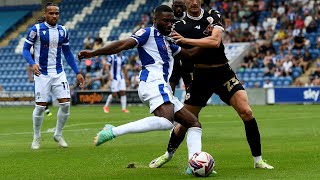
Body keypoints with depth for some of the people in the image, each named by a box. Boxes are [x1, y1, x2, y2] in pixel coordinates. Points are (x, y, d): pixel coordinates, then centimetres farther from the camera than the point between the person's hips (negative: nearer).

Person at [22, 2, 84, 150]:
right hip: (42, 74, -4)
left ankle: (58, 135, 15)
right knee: (40, 106, -5)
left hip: (58, 73, 4)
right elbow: (26, 49, -4)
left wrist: (77, 72, 11)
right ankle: (36, 138, 15)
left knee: (65, 103, -5)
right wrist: (32, 63, -23)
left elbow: (67, 53, 15)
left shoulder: (63, 31, 6)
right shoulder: (36, 30, -8)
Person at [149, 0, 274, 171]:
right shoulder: (179, 25, -1)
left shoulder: (213, 16, -1)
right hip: (200, 76, 0)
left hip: (223, 73, 0)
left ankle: (258, 160, -5)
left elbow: (215, 41, -18)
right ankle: (168, 154, 33)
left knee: (246, 112, -15)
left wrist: (185, 40, -23)